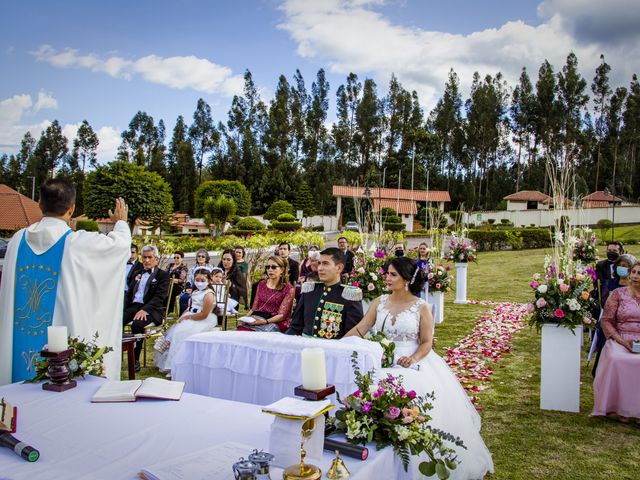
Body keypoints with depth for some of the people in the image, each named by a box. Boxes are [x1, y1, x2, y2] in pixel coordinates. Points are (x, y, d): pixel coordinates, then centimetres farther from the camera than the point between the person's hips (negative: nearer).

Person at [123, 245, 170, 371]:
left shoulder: (163, 275, 3)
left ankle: (135, 359, -21)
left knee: (137, 324, -35)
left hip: (151, 309, -6)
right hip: (133, 307, 6)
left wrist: (145, 309, -24)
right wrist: (123, 308, 2)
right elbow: (129, 294, 22)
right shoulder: (138, 274, 23)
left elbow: (159, 297, -10)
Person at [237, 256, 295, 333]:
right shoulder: (261, 284, 18)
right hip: (256, 319, 5)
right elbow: (254, 308, 16)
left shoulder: (288, 289, 0)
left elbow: (282, 315, -5)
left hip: (275, 323, -5)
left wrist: (264, 321, -19)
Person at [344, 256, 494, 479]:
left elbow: (427, 343, -4)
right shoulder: (379, 303, 5)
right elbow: (359, 330, 1)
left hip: (415, 366, -3)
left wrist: (413, 358, -22)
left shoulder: (421, 307, -3)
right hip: (384, 365, 3)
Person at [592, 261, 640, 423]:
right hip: (620, 339, 0)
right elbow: (606, 321, 3)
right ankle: (622, 408, -19)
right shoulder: (618, 294, 7)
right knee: (616, 359, -33)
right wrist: (621, 340, -11)